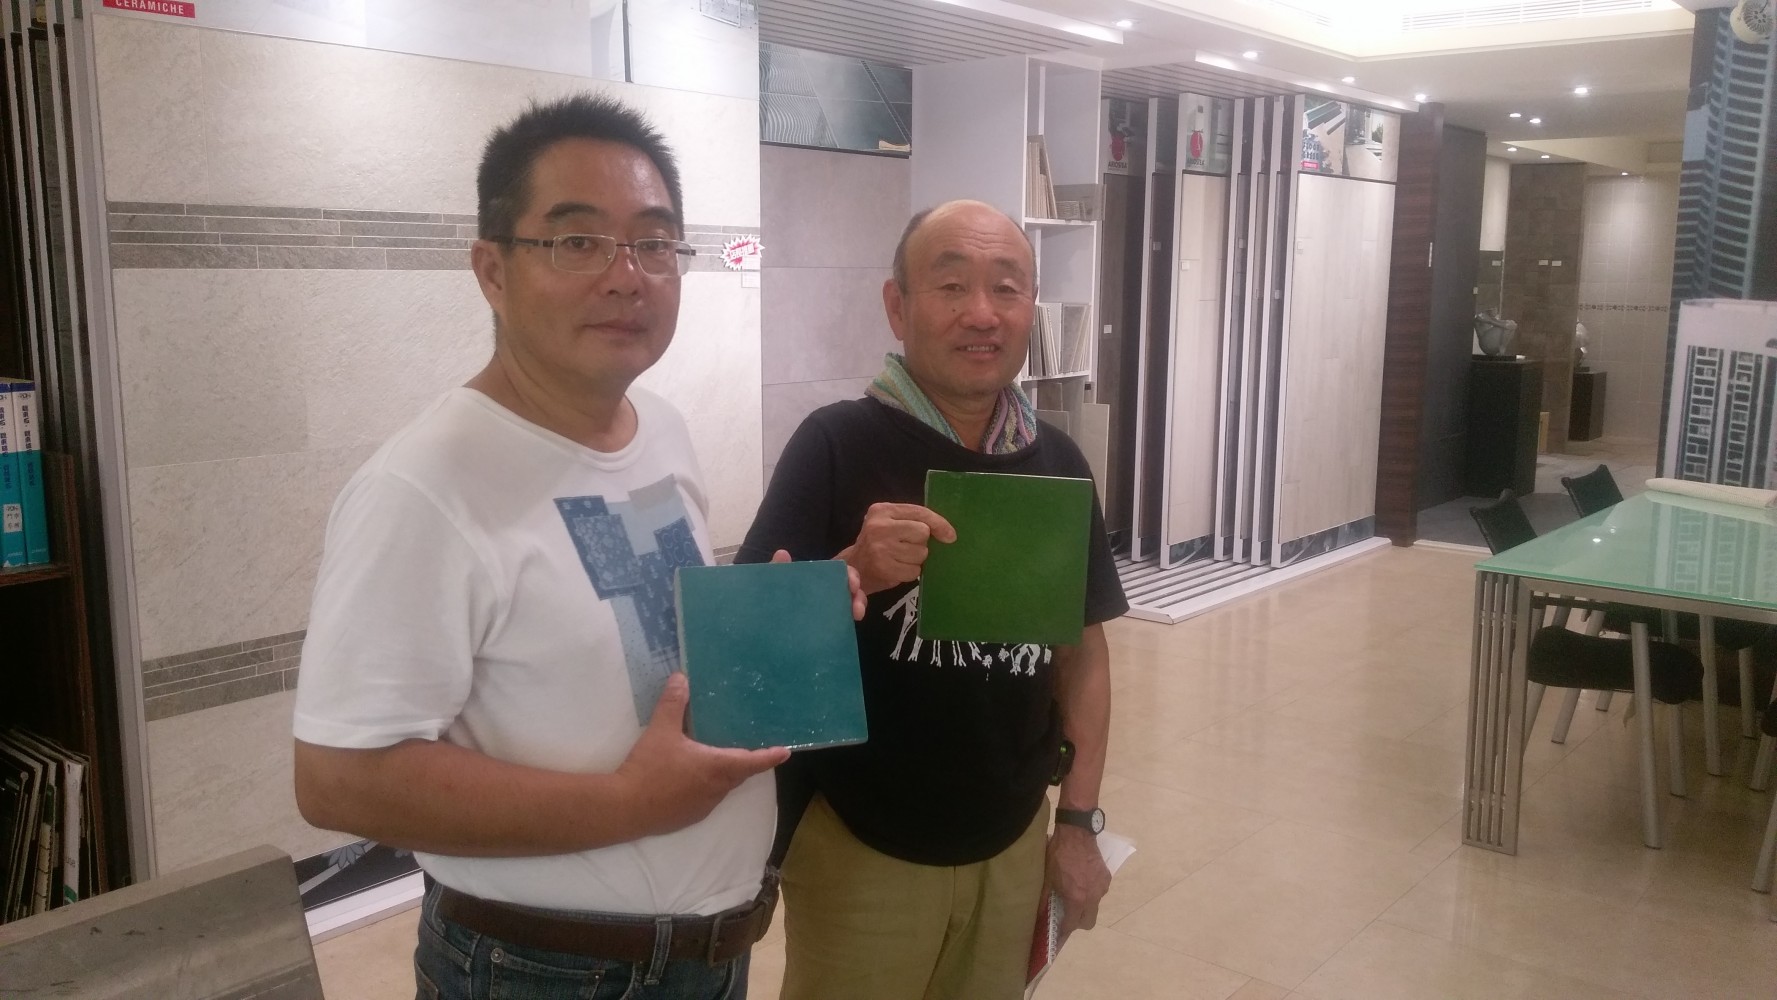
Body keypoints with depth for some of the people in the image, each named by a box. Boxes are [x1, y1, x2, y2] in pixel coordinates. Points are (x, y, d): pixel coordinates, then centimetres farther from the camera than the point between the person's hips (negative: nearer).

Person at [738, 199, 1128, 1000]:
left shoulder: (1055, 462, -2)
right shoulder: (838, 444, -16)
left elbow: (1081, 647, 5)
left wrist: (1079, 819, 3)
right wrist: (854, 573, -34)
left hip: (1012, 843, 5)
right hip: (859, 847, -4)